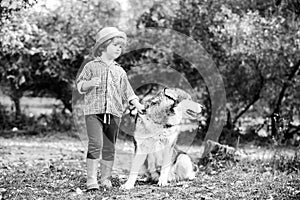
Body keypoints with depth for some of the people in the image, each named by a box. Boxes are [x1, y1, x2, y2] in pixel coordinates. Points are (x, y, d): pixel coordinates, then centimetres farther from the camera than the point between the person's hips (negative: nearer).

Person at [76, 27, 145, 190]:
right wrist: (90, 83, -18)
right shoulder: (91, 66, 5)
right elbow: (80, 85, 3)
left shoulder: (119, 71, 15)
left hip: (114, 113, 4)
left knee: (109, 147, 6)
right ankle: (91, 179, -14)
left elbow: (127, 91, 16)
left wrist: (137, 104, 2)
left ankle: (106, 178, 17)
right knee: (95, 143, -17)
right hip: (94, 111, -4)